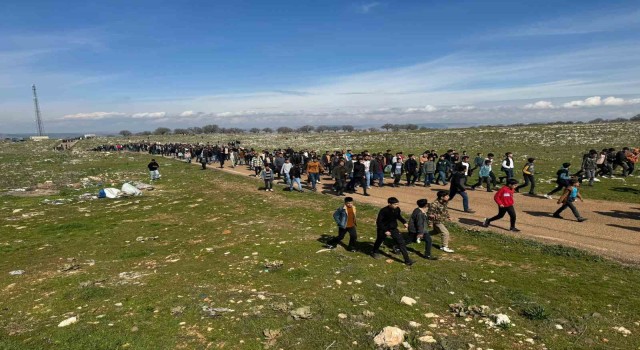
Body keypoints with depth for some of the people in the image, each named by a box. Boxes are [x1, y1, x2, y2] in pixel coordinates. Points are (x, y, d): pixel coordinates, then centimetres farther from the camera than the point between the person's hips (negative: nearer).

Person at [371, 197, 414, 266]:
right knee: (379, 241, 22)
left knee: (401, 242, -7)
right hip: (383, 229, -3)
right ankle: (374, 252, 52)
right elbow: (379, 222, -25)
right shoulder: (383, 211, -30)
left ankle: (407, 259, -1)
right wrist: (385, 231, -28)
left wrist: (404, 222, -3)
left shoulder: (397, 209, -14)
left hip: (393, 229, 4)